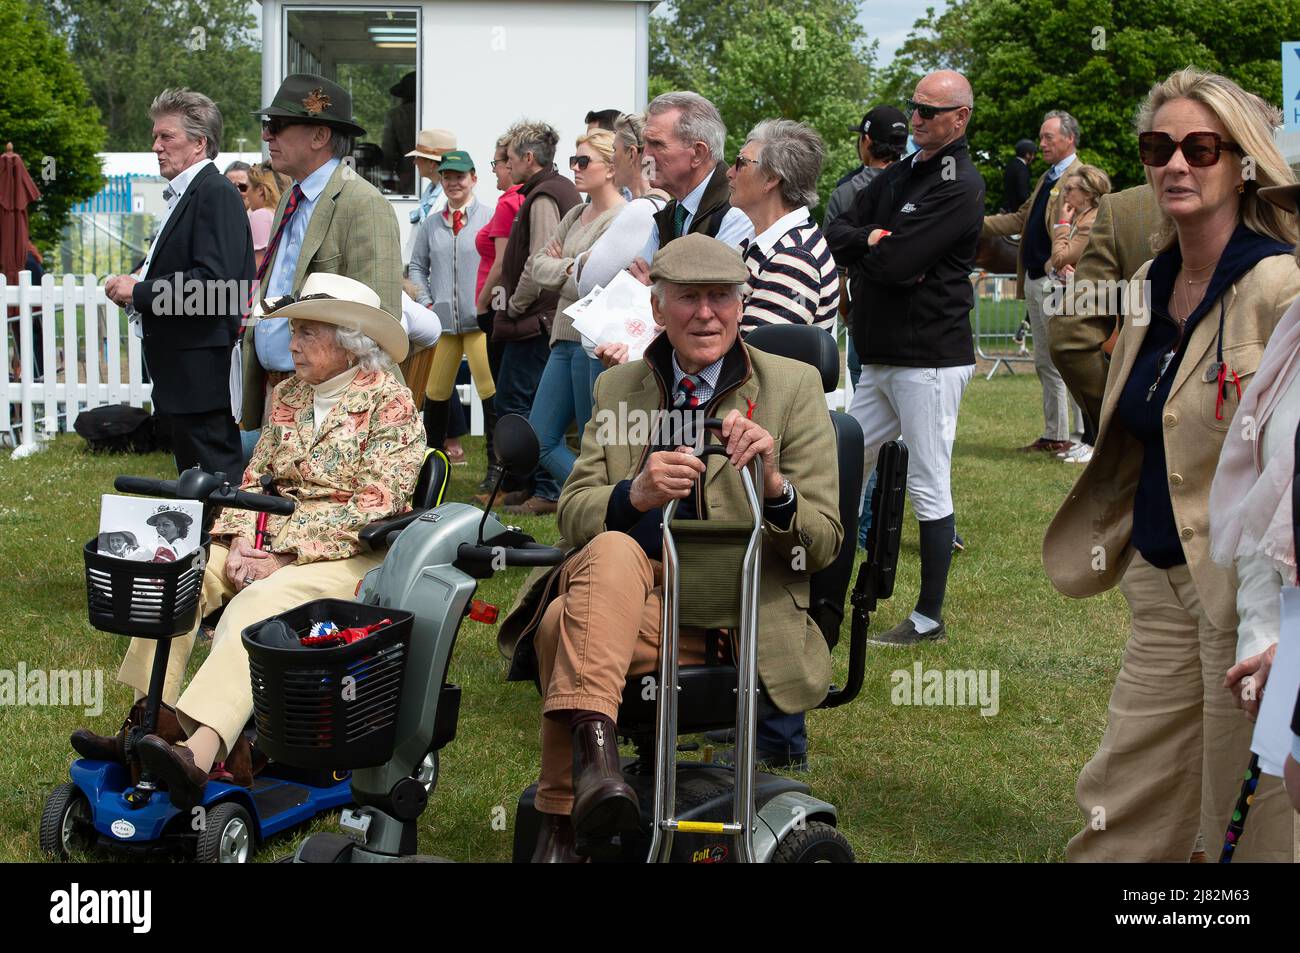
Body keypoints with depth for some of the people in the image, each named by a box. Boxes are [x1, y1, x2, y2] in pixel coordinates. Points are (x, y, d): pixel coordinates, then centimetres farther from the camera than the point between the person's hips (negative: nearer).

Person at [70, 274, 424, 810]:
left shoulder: (390, 400, -6)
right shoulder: (287, 395, 16)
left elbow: (375, 506, -13)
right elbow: (255, 479, 13)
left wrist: (285, 556, -18)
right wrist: (243, 541, -9)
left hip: (348, 551, -7)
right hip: (272, 541, 7)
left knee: (258, 602, -35)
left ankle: (198, 753, -53)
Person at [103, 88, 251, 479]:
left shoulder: (216, 194, -14)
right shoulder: (183, 196, 18)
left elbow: (213, 281, -25)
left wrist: (140, 292, -17)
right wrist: (134, 284, 4)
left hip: (204, 371, -11)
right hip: (180, 372, 11)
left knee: (215, 475, -8)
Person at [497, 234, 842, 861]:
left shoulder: (794, 387, 8)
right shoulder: (618, 388, 18)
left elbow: (823, 545, 2)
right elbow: (572, 516, 7)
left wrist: (773, 485, -20)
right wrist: (636, 494, -16)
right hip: (626, 603, 3)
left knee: (568, 628, -31)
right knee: (612, 552, -35)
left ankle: (563, 822, -26)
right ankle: (592, 743, -42)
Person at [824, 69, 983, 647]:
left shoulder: (960, 186, -13)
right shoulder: (898, 177, 16)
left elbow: (894, 264, -21)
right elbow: (835, 235, 8)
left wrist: (862, 251, -2)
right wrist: (871, 239, -13)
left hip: (930, 361, -9)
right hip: (880, 359, 9)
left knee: (929, 489, -2)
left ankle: (929, 618, 6)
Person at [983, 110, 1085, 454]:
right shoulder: (1046, 179, 18)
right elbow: (1021, 220, 24)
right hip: (1035, 282, 10)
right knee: (1045, 364, 13)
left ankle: (1081, 437, 2)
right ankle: (1054, 435, 20)